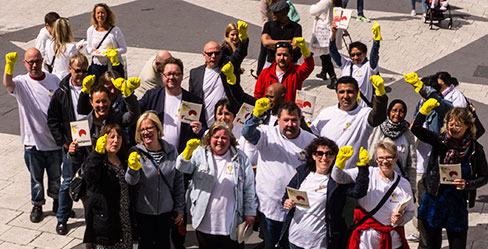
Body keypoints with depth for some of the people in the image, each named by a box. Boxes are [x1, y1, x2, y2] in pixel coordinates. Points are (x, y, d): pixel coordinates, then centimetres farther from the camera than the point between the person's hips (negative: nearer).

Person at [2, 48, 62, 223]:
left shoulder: (54, 80, -1)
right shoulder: (22, 83, -8)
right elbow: (7, 84, -32)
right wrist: (10, 64, -51)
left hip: (54, 140, 2)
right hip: (33, 142, -1)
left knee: (55, 175, 17)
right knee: (36, 177, 14)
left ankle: (57, 200, 41)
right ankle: (37, 205, 33)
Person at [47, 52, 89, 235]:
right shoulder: (62, 92, -3)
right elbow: (52, 120, 2)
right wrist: (63, 142, -5)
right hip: (71, 145, 0)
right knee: (68, 182, 9)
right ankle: (62, 219, 23)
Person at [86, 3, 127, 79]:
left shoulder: (115, 30, -5)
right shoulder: (90, 30, 6)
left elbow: (124, 49, 0)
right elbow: (88, 47, 18)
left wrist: (114, 52, -19)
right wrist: (92, 50, -6)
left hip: (113, 65, -3)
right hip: (96, 66, 3)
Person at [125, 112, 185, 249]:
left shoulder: (171, 151, -2)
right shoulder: (136, 152, -9)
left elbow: (178, 181, 4)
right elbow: (131, 181, -19)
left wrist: (179, 209, 5)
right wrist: (133, 169, -42)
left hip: (166, 211, 2)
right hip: (143, 212, -2)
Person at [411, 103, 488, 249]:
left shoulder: (475, 149, -5)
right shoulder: (439, 141, -4)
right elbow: (416, 128, -16)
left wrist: (467, 184, -14)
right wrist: (426, 109, -26)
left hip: (457, 205, -1)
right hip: (434, 201, 1)